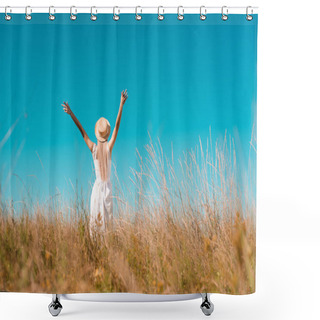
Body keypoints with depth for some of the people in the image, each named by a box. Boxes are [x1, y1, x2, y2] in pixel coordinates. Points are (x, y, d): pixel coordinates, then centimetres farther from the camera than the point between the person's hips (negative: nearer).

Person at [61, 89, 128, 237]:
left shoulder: (93, 148, -8)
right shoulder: (109, 147, -10)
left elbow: (83, 132, -6)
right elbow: (117, 126, -13)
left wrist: (71, 114, -4)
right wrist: (121, 105, -14)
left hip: (97, 186, 1)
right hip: (107, 186, -1)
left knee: (95, 217, 7)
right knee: (108, 216, 5)